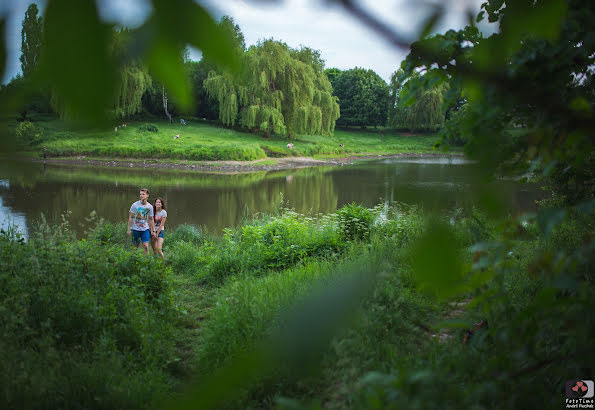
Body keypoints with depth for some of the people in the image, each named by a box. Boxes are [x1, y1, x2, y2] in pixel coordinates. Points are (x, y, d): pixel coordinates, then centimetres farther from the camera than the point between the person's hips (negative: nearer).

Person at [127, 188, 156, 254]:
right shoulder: (135, 205, -8)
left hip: (145, 229, 1)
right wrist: (129, 229, -8)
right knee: (136, 247, 6)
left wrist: (153, 231, 9)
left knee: (146, 246, -10)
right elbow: (130, 217, -4)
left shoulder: (150, 207, 1)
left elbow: (151, 219, 11)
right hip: (135, 229, -1)